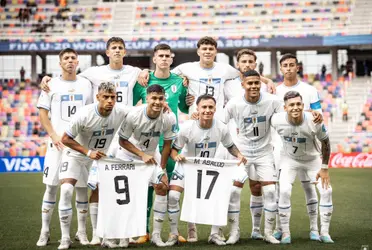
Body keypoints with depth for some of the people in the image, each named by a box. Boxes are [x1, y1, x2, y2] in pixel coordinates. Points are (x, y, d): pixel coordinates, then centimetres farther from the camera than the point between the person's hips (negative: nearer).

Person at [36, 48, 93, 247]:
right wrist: (54, 135, -10)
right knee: (51, 186, -2)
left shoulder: (85, 84, 9)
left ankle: (81, 231, 12)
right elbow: (42, 113, 2)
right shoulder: (52, 84, 3)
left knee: (82, 186, 3)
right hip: (58, 142, -1)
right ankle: (44, 232, 6)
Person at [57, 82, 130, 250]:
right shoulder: (84, 115, -28)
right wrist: (88, 152, -24)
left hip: (99, 157, 4)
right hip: (75, 156, -4)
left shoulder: (120, 113, -18)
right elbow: (65, 139, -19)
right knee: (66, 190, -22)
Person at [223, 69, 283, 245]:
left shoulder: (272, 101, -13)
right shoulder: (234, 104, -13)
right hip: (242, 151, -1)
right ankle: (234, 232, 5)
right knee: (234, 190, -9)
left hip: (264, 152, 1)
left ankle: (268, 232, 9)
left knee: (270, 191, -5)